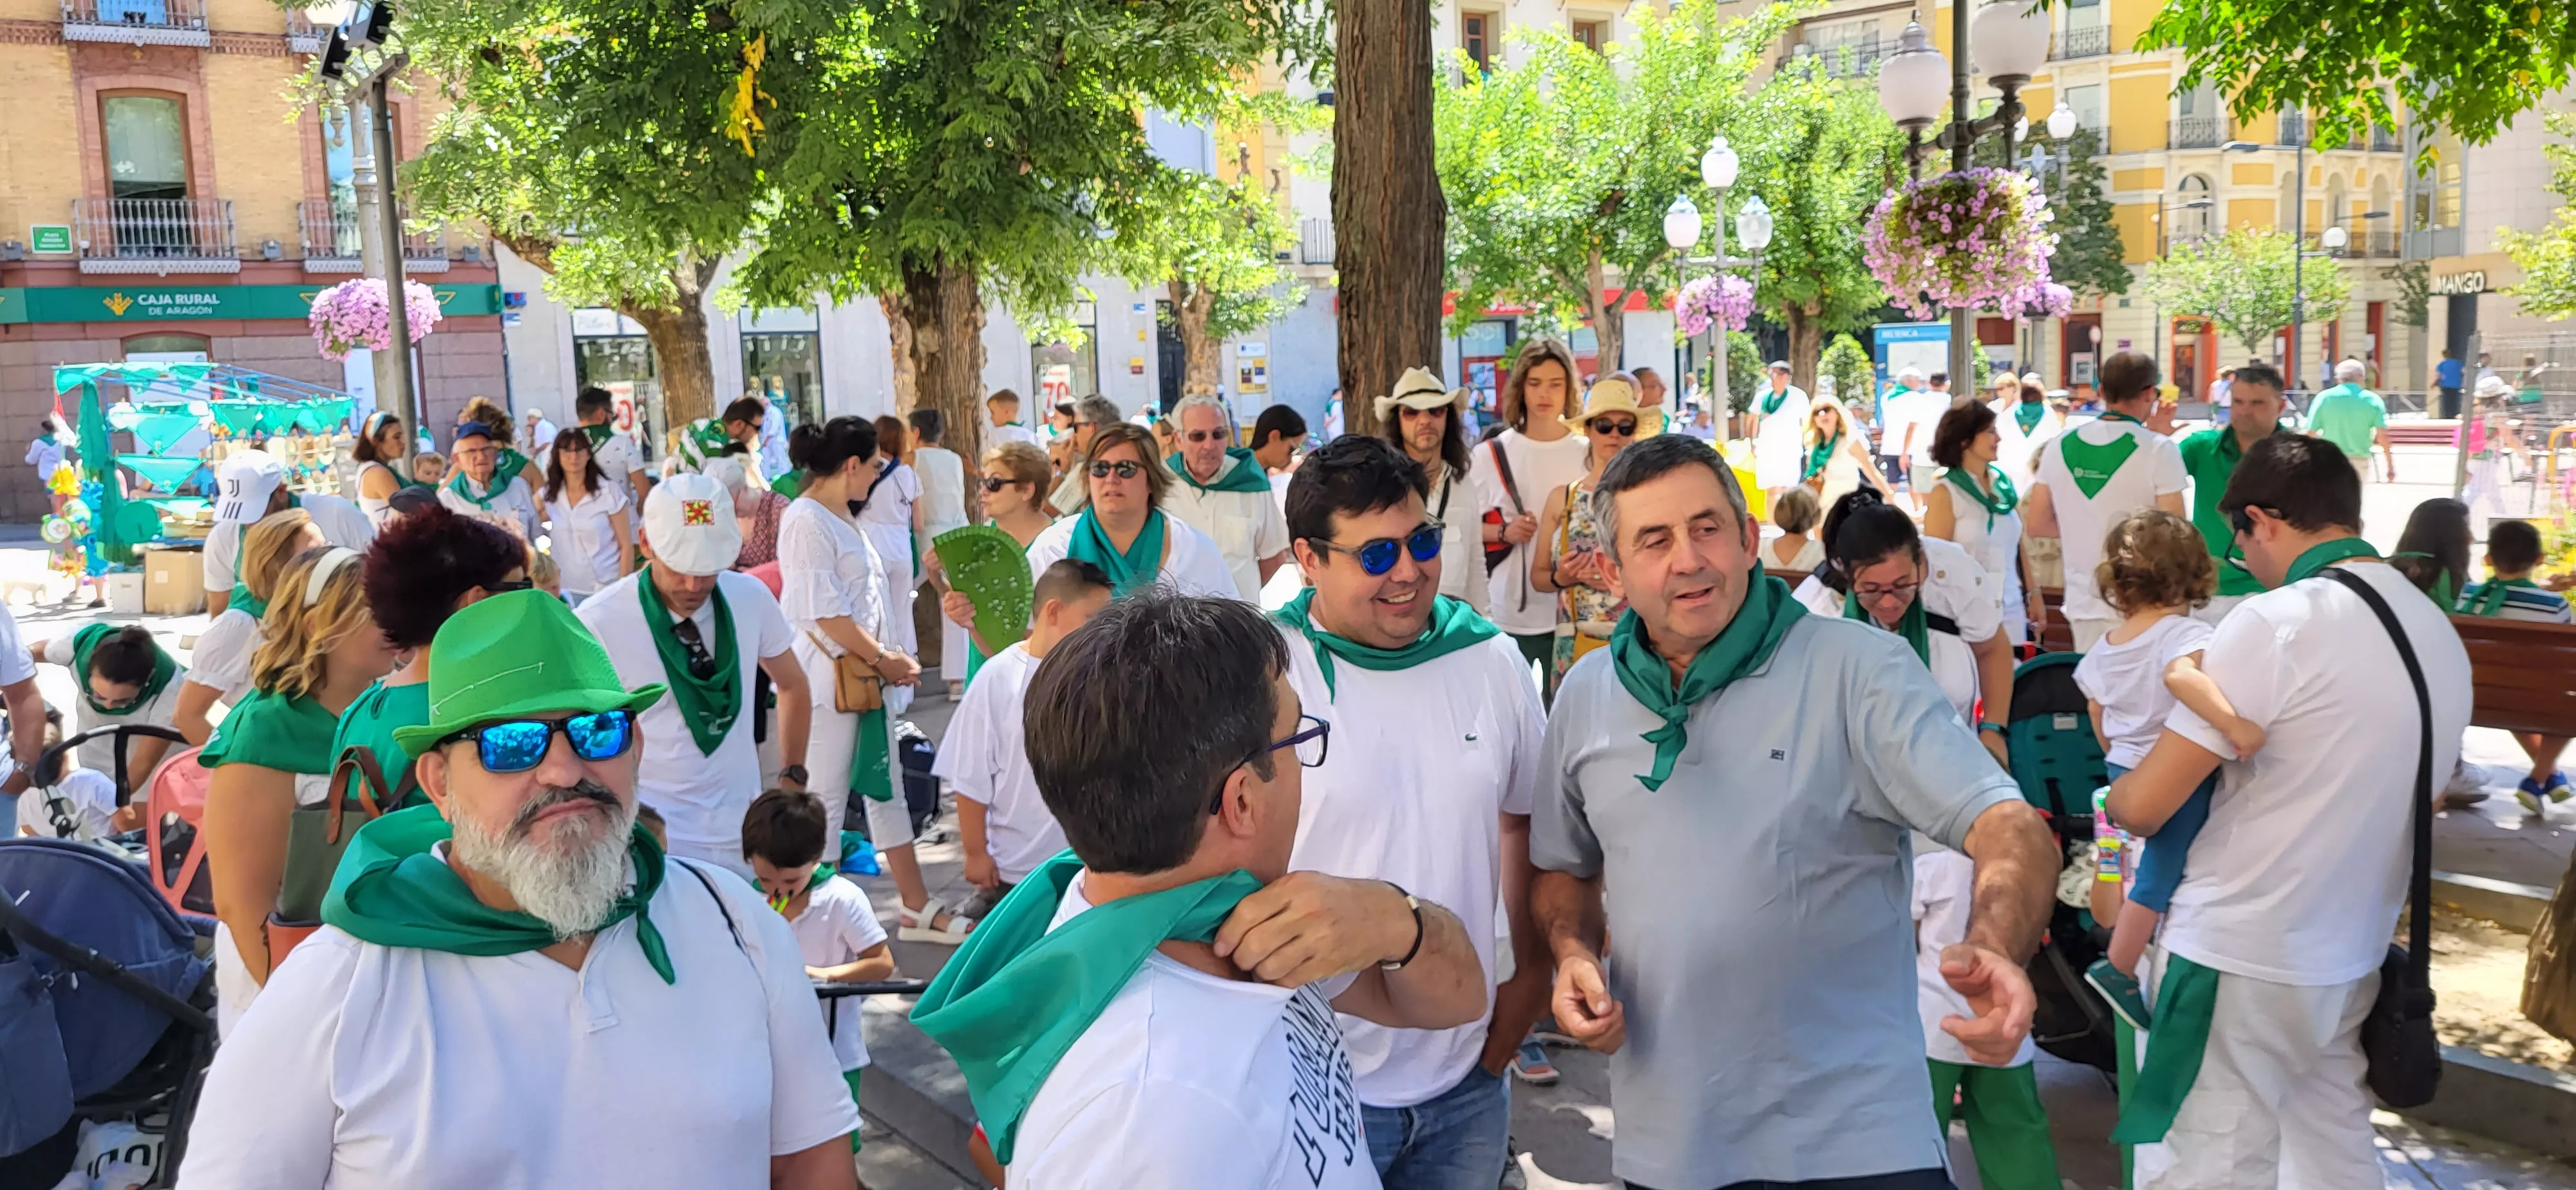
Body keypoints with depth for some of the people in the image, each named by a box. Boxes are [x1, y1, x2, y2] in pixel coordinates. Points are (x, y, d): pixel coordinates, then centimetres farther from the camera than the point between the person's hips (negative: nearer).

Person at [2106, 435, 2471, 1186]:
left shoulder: (2277, 623, -17)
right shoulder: (2440, 634, 7)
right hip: (2350, 961, 8)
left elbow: (2144, 806, -16)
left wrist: (2116, 793, 6)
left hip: (2239, 962, -8)